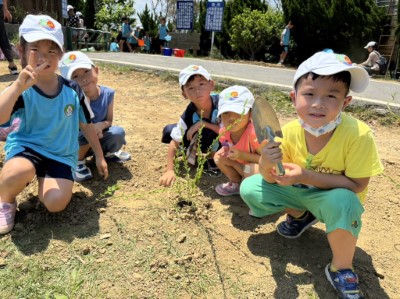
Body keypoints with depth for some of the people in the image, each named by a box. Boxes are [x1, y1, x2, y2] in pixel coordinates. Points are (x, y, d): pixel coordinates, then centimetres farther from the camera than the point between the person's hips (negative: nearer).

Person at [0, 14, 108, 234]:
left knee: (56, 203, -21)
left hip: (61, 154, 2)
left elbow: (86, 125, 7)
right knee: (19, 172, -38)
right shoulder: (22, 90, -13)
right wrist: (19, 86, -41)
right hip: (26, 145, -1)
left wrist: (99, 156, 11)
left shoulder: (72, 90, -5)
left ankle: (44, 181, 17)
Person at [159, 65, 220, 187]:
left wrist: (203, 124, -38)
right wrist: (170, 170, -32)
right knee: (168, 131, -15)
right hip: (201, 138, 3)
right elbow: (174, 143, -22)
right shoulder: (188, 115, -26)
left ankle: (212, 158, -6)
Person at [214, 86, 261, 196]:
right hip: (242, 164, 7)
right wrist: (226, 151, -15)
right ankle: (237, 183, 11)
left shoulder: (254, 133, -34)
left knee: (253, 171, -38)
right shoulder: (224, 132, -13)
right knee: (219, 157, -8)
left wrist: (242, 155, -34)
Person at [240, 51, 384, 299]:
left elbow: (357, 186, -24)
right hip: (299, 191, 4)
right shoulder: (289, 132, -20)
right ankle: (300, 215, 15)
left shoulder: (358, 135, -31)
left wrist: (307, 176, -34)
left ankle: (341, 269, -10)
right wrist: (266, 164, -36)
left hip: (334, 198, -3)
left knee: (343, 201, -38)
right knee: (250, 189, -11)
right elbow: (273, 179, -12)